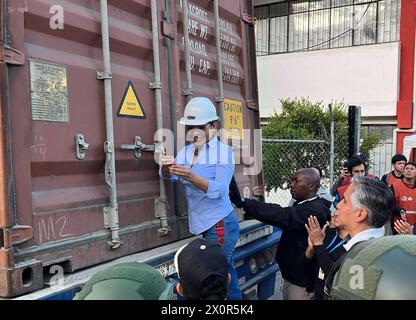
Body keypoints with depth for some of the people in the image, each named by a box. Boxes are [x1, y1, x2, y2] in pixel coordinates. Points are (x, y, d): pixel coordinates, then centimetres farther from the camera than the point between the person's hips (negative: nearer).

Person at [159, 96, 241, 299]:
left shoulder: (223, 152, -11)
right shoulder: (187, 151, 8)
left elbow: (218, 190, -22)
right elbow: (168, 177, -4)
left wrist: (191, 177, -36)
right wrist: (166, 167, -27)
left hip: (220, 224, -7)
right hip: (204, 225, 7)